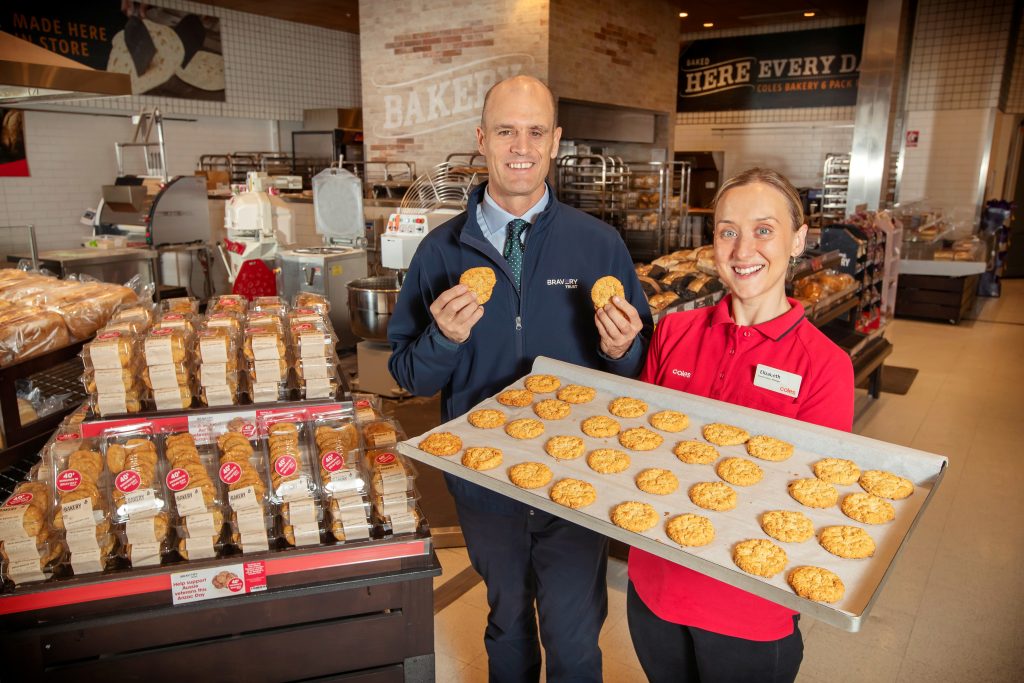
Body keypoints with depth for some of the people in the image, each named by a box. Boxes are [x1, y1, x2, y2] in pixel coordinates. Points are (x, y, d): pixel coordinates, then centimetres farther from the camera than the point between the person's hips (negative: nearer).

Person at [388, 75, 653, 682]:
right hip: (484, 479, 2)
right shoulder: (443, 250, -5)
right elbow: (409, 375, -2)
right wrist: (445, 337, -21)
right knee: (507, 622, 26)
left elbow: (644, 368, -1)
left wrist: (622, 349, -23)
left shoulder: (599, 243, -7)